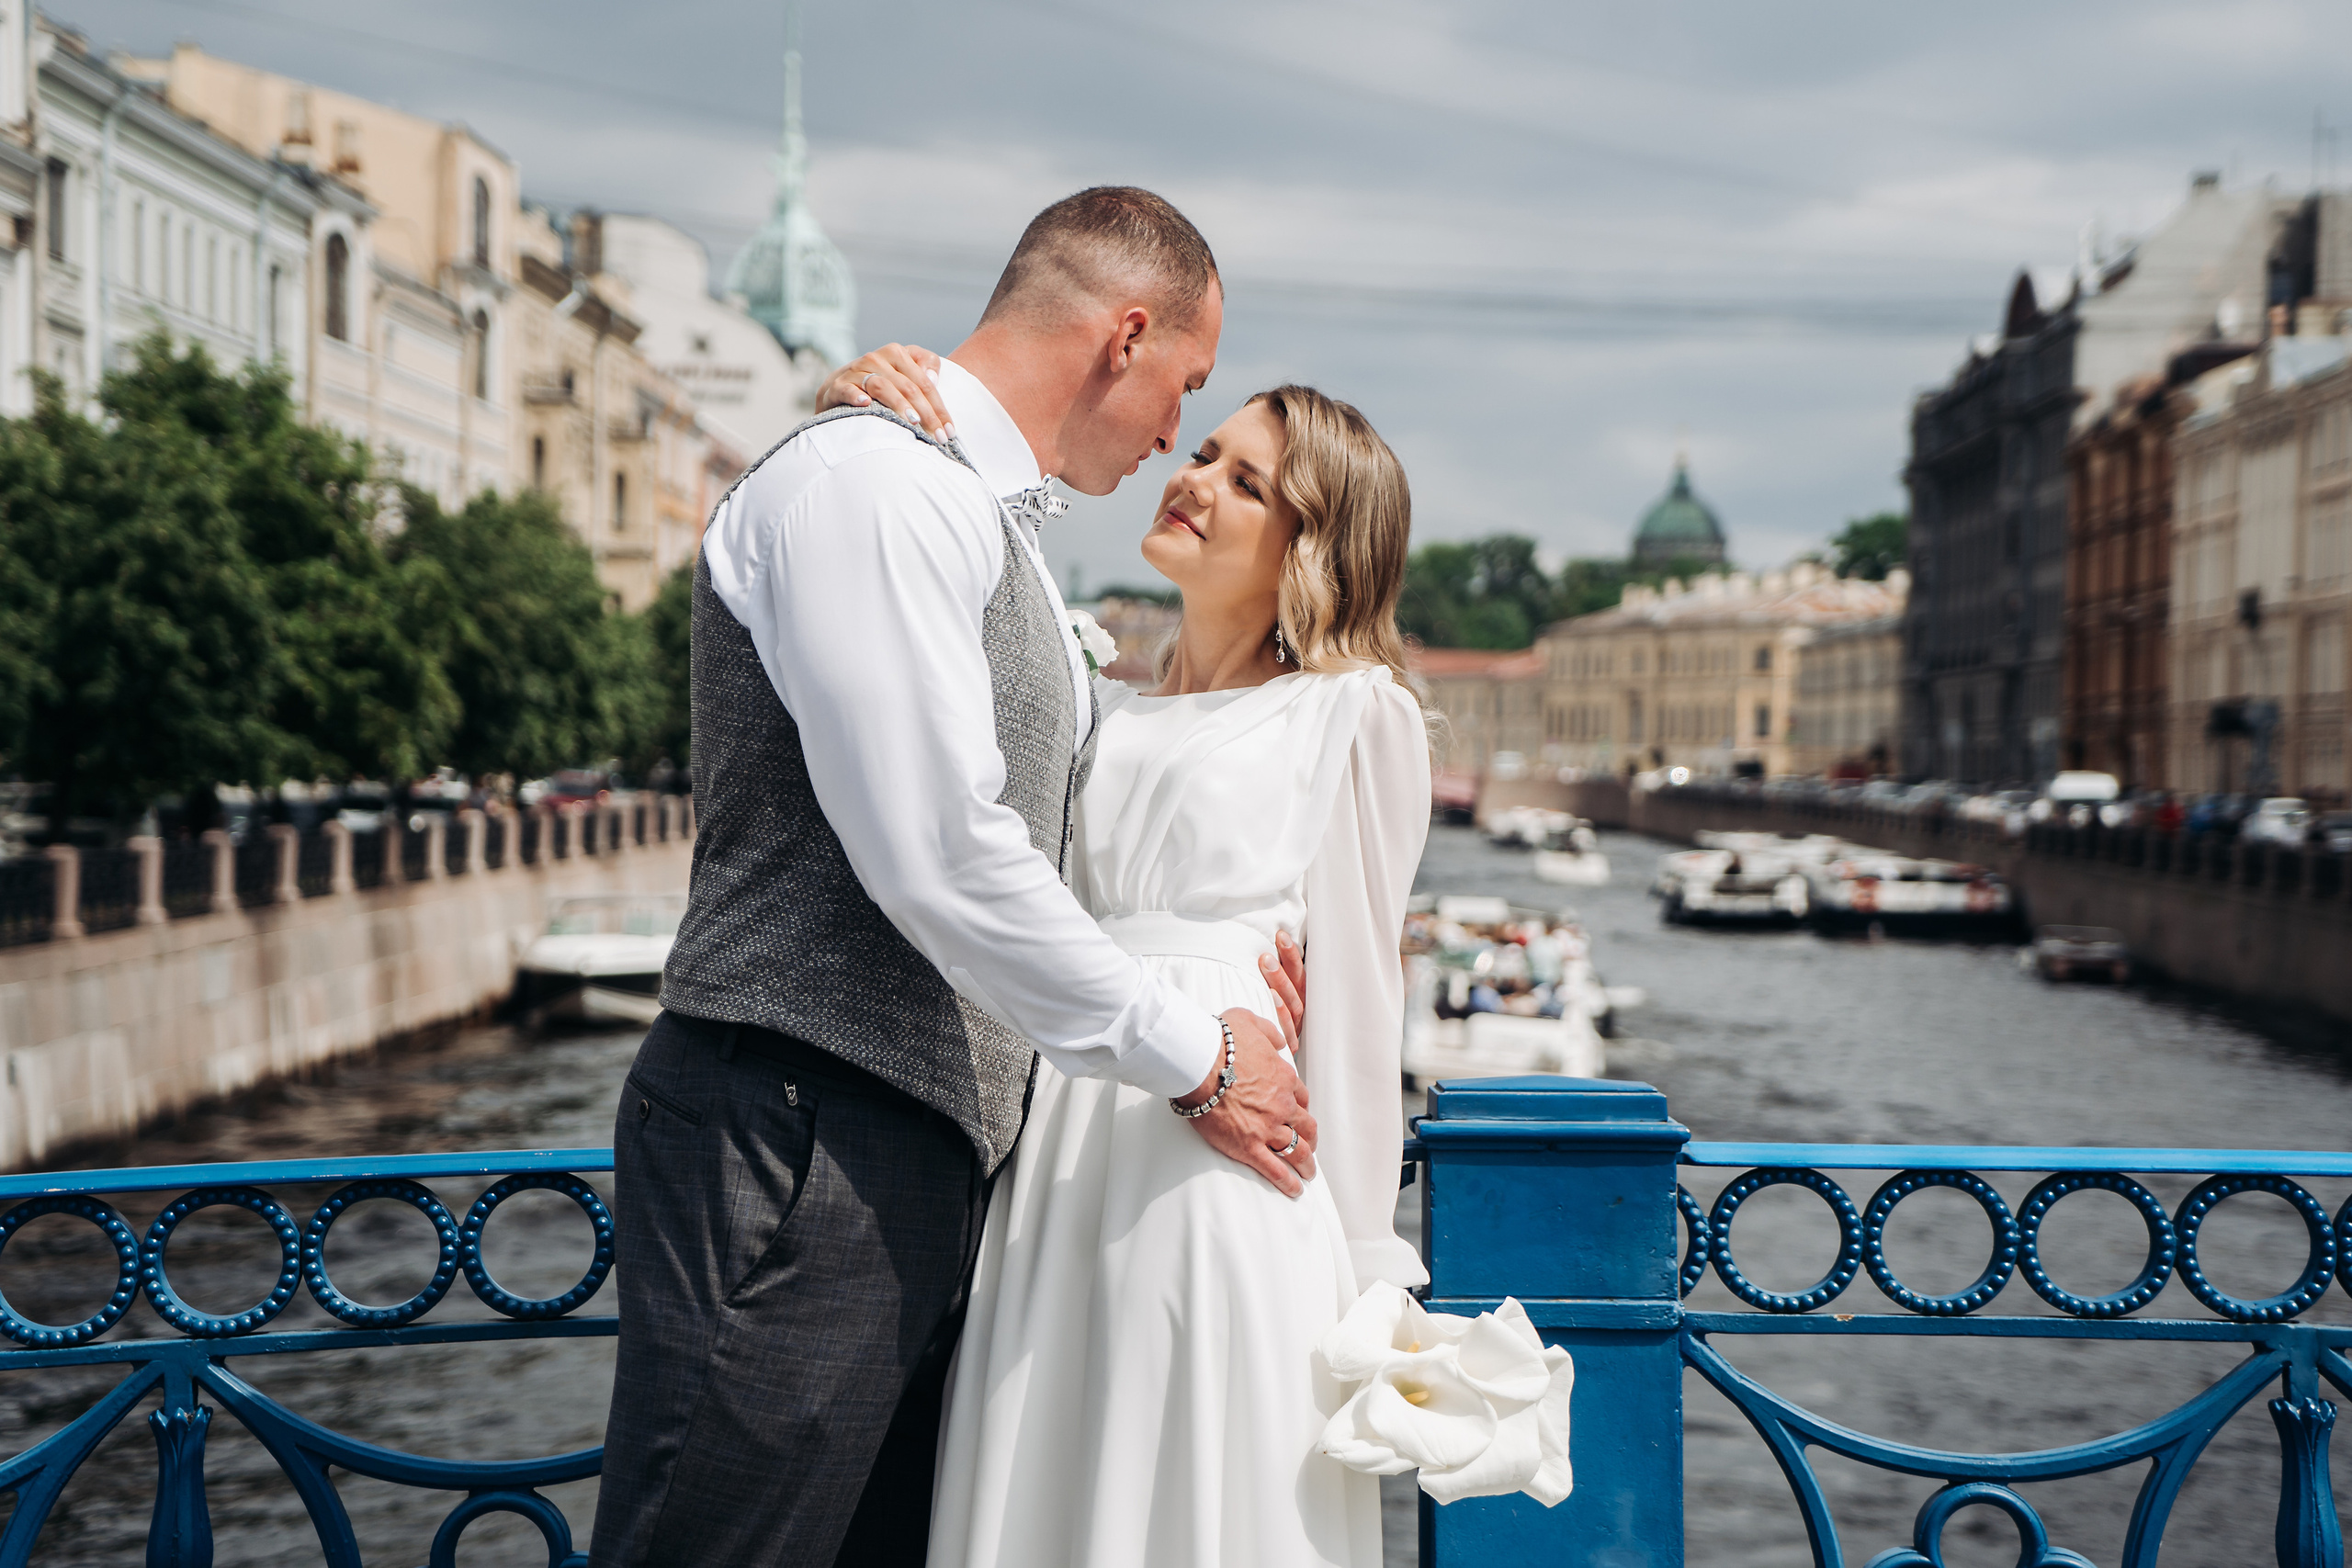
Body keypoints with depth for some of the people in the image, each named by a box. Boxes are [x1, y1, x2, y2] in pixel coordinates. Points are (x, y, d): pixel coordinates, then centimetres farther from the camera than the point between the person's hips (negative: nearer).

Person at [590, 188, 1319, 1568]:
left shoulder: (990, 525, 21)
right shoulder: (874, 483, -12)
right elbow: (936, 859, -20)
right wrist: (1190, 1056, -10)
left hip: (934, 1162, 10)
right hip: (796, 1154, -10)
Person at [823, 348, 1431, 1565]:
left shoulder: (1353, 712, 5)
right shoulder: (1092, 715, 18)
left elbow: (1355, 996, 3)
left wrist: (1363, 1275, 2)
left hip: (1225, 1163, -4)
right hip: (1051, 1159, 5)